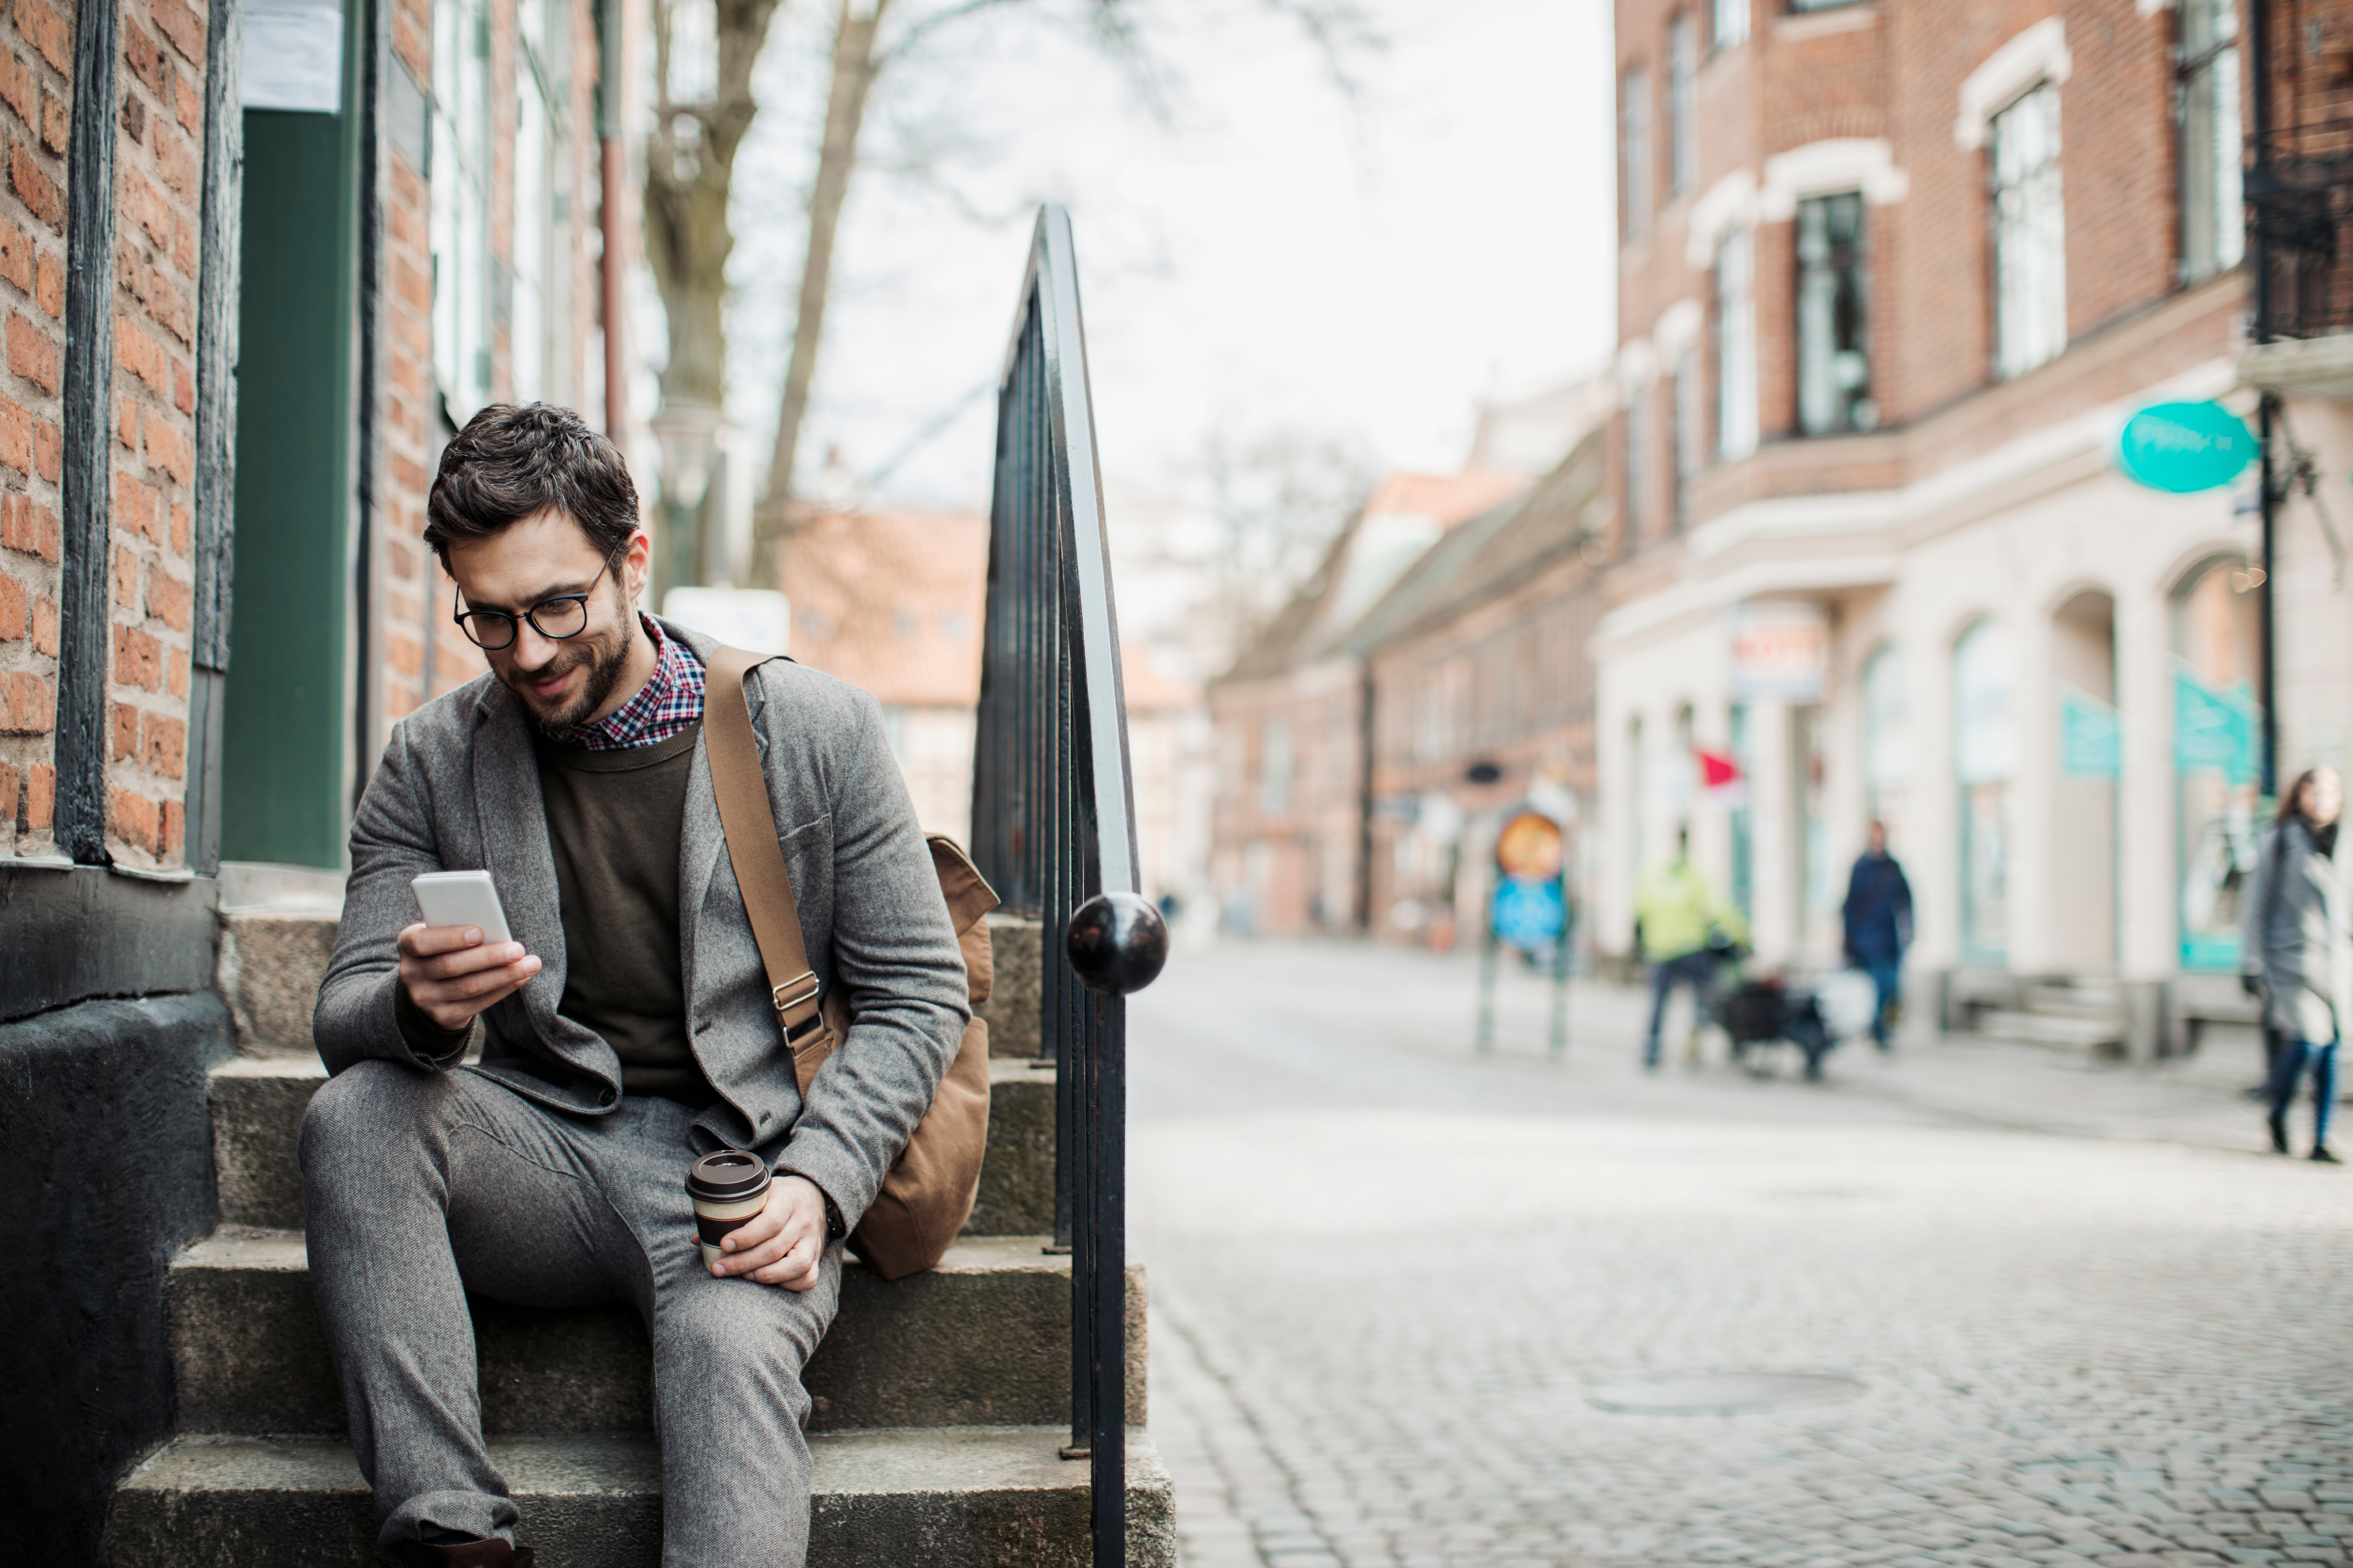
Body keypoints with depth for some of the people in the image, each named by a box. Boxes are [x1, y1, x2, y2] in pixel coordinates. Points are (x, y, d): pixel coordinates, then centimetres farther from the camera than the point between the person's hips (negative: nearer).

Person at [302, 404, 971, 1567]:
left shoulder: (818, 732, -1)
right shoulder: (431, 761, 5)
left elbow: (917, 996, 1)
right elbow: (345, 1020, 3)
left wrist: (816, 1181, -15)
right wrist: (419, 1008, -24)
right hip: (547, 1154, 3)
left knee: (727, 1339, -35)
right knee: (355, 1115, -27)